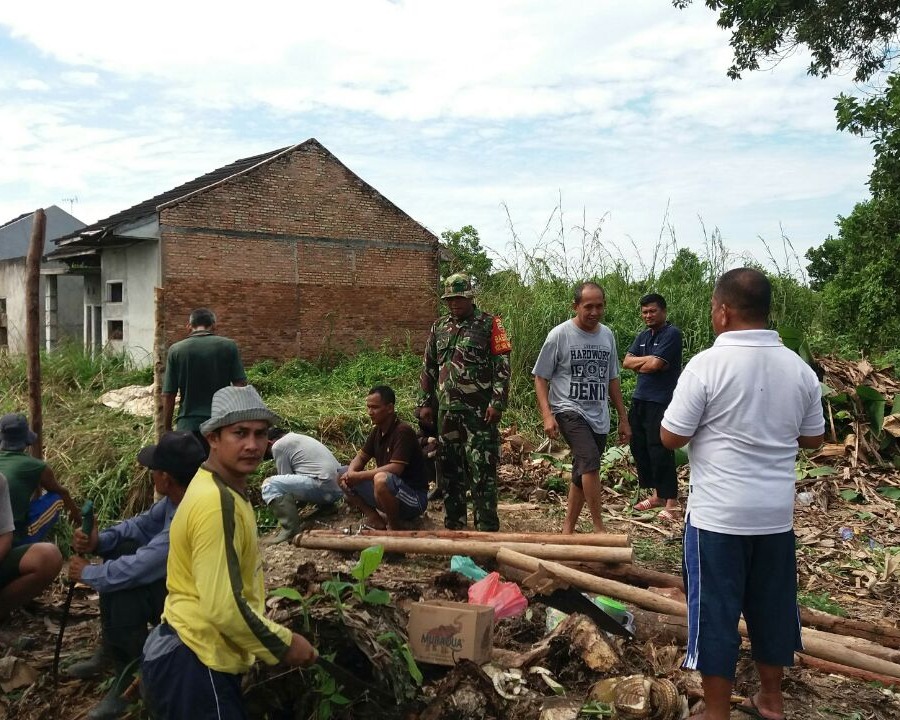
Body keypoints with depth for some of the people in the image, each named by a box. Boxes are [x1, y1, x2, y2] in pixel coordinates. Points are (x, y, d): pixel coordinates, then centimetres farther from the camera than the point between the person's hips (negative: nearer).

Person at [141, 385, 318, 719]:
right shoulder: (218, 503, -24)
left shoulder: (219, 489, 9)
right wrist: (284, 644, -15)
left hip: (195, 657, 10)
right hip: (196, 666, -10)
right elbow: (223, 608, -27)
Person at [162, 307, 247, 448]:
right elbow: (240, 386, -4)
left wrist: (167, 430, 10)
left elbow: (168, 395, 0)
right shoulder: (229, 346, -1)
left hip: (188, 426, 0)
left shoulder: (176, 350, -1)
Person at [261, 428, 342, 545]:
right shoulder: (300, 438, 29)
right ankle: (327, 507, 13)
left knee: (269, 485, -5)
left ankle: (291, 529, -15)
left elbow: (286, 478, 3)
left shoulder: (278, 445, 3)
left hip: (323, 485, -9)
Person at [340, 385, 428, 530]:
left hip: (414, 498, -8)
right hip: (391, 491, 8)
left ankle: (395, 527, -14)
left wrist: (359, 476, -24)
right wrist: (351, 473, -12)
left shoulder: (403, 431, -20)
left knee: (381, 480, -40)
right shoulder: (377, 430, 5)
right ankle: (373, 518, 0)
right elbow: (361, 457, 11)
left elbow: (395, 468, -28)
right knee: (341, 476, 5)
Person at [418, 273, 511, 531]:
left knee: (482, 471, -5)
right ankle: (454, 525, 23)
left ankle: (487, 528, 3)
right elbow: (428, 368, 18)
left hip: (480, 410, -5)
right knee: (450, 470, 11)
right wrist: (424, 402, 11)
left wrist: (497, 402, -14)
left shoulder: (489, 324, -1)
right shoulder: (439, 328, 14)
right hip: (447, 410, 5)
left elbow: (502, 365, -7)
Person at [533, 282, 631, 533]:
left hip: (599, 417, 6)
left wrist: (623, 418, 17)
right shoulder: (559, 335, -7)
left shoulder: (607, 335, 9)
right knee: (590, 461, -26)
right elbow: (541, 378, -4)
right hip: (569, 411, -6)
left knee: (583, 474, 10)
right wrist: (547, 415, -16)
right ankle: (599, 528, -16)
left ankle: (567, 529, 22)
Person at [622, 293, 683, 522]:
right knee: (639, 447, 11)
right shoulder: (643, 336, 16)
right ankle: (657, 494, 23)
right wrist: (648, 360, -9)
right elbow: (626, 362, 6)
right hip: (640, 400, 8)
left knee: (659, 451, -9)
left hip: (660, 402, -8)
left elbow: (654, 365, -18)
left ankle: (671, 501, -2)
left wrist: (638, 364, 1)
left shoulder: (671, 334, -9)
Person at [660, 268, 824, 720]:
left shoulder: (707, 365, -16)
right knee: (772, 607, 19)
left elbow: (671, 438, -13)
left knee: (715, 612, 7)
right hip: (776, 514, 6)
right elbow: (813, 438, 11)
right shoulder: (800, 369, 0)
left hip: (718, 514, -5)